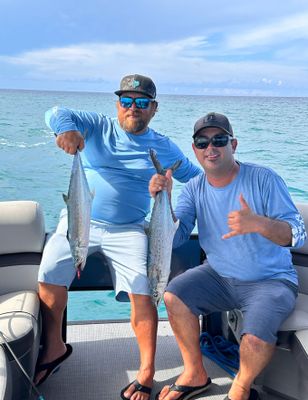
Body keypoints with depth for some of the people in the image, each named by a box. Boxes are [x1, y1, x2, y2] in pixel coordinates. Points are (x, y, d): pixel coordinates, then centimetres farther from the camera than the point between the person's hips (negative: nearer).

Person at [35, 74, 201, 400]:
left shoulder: (164, 148, 11)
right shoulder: (96, 126, 7)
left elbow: (195, 176, 20)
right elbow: (56, 113, -7)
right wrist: (65, 127, -31)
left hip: (127, 230, 0)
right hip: (79, 221, 1)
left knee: (142, 292, -18)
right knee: (49, 278, -14)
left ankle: (147, 372, -2)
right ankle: (54, 348, 11)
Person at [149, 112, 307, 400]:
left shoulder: (264, 179, -15)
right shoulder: (194, 189, -1)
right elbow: (174, 238, -8)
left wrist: (259, 224, -40)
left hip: (272, 280, -4)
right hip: (218, 276, 5)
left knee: (256, 338, -29)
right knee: (173, 296, -16)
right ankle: (195, 375, 7)